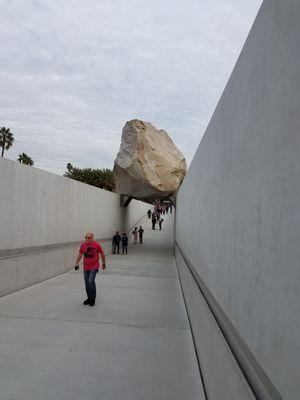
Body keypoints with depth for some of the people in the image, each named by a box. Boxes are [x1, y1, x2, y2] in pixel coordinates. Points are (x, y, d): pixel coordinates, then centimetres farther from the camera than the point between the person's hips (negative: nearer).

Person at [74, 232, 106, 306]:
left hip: (94, 266, -5)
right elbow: (80, 254, 13)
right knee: (87, 284, 12)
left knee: (91, 281, -17)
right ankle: (89, 298, 31)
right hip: (86, 267, 5)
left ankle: (93, 299, 0)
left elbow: (102, 254, 1)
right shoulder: (83, 245, -1)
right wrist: (76, 263, 10)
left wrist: (104, 263, 9)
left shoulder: (96, 245, -12)